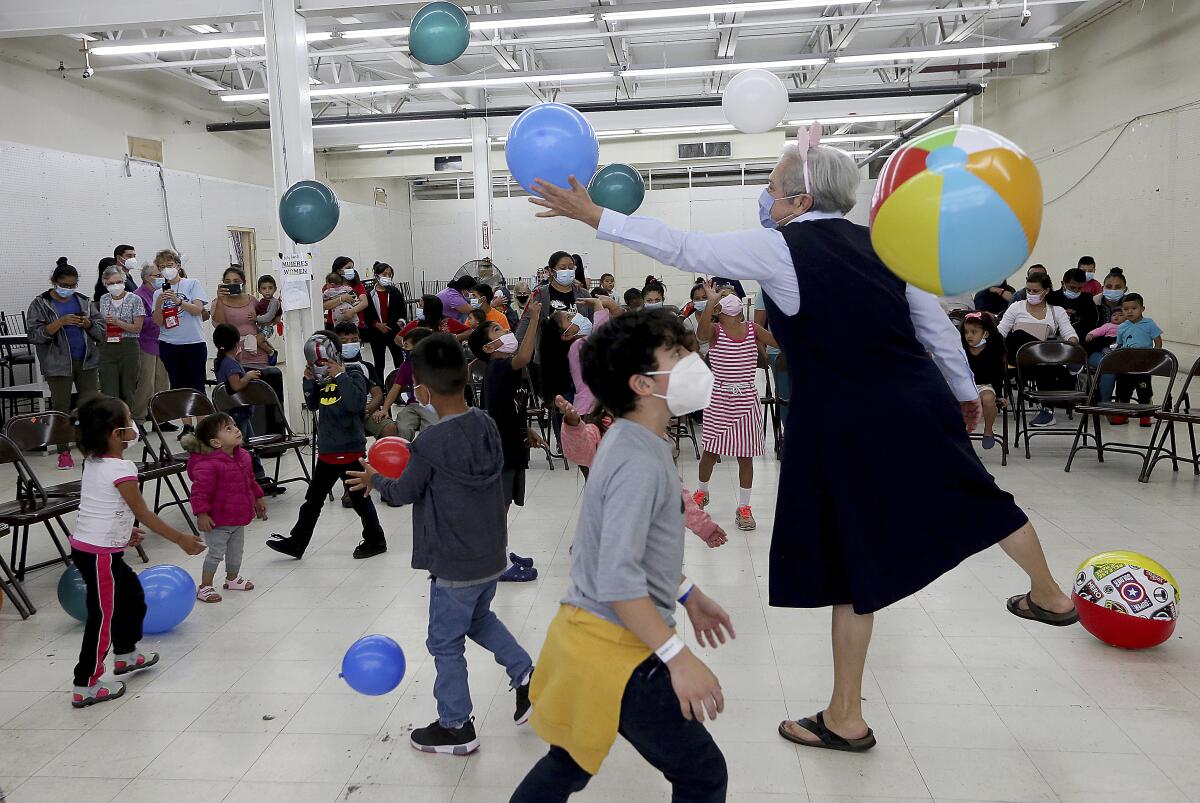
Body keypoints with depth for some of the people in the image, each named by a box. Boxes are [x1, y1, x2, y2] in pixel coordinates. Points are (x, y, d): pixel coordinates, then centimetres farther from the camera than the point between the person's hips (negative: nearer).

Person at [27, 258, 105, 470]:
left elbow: (101, 330, 10)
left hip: (86, 361, 3)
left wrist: (88, 324, -12)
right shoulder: (40, 304, 0)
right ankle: (64, 452, 12)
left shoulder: (84, 301, 10)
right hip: (58, 364, -2)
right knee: (61, 408, 3)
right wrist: (60, 322, -20)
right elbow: (34, 334, -9)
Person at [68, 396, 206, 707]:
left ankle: (125, 655, 43)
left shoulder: (93, 462, 5)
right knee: (103, 615, 0)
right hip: (100, 554, -10)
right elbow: (144, 514, -18)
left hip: (85, 545, 10)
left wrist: (123, 530, 30)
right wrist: (181, 539, -12)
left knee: (132, 594, 25)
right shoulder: (121, 469, -22)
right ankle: (85, 687, 9)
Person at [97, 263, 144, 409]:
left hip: (128, 347, -3)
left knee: (128, 391, 4)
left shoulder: (134, 300, -2)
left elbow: (138, 327, -5)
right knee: (109, 392, -3)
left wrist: (117, 322, -16)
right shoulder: (103, 300, 11)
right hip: (107, 348, 3)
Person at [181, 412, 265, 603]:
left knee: (236, 550, 21)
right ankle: (205, 586, 15)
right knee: (216, 553, 0)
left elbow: (251, 480, 16)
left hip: (238, 518, 8)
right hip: (218, 521, -8)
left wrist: (258, 498, 22)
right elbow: (200, 491, -24)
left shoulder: (243, 456, 1)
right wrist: (201, 514, -26)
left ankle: (233, 578, 42)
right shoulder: (208, 465, -26)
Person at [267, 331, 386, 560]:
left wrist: (341, 376, -28)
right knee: (313, 499, 14)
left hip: (350, 451, -7)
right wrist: (309, 382, 2)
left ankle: (375, 540, 20)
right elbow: (313, 405, 16)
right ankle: (296, 543, 24)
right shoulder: (323, 380, 8)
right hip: (327, 452, 7)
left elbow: (356, 403, -28)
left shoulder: (353, 376, -12)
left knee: (359, 498, 4)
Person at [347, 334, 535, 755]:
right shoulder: (486, 424, -3)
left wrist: (376, 481, 11)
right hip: (491, 555, 7)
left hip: (455, 567, -7)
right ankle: (525, 673, 25)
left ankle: (455, 727, 23)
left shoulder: (430, 444, -24)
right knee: (480, 618, 30)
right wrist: (411, 464, 14)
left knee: (445, 643, 11)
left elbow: (404, 493, -7)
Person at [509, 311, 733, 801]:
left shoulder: (632, 441, 6)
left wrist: (689, 596, 23)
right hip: (616, 650, -10)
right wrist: (679, 658, -24)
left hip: (589, 635, 10)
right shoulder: (640, 462, -24)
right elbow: (617, 581, -29)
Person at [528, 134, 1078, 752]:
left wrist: (594, 216, -3)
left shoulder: (779, 249, -12)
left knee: (858, 561, 6)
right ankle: (1049, 596, 55)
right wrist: (964, 394, 26)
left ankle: (846, 718, 24)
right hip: (920, 407, 6)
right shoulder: (880, 243, 5)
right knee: (975, 495, 29)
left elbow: (680, 248, -11)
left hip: (845, 427, -6)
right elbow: (937, 326, 11)